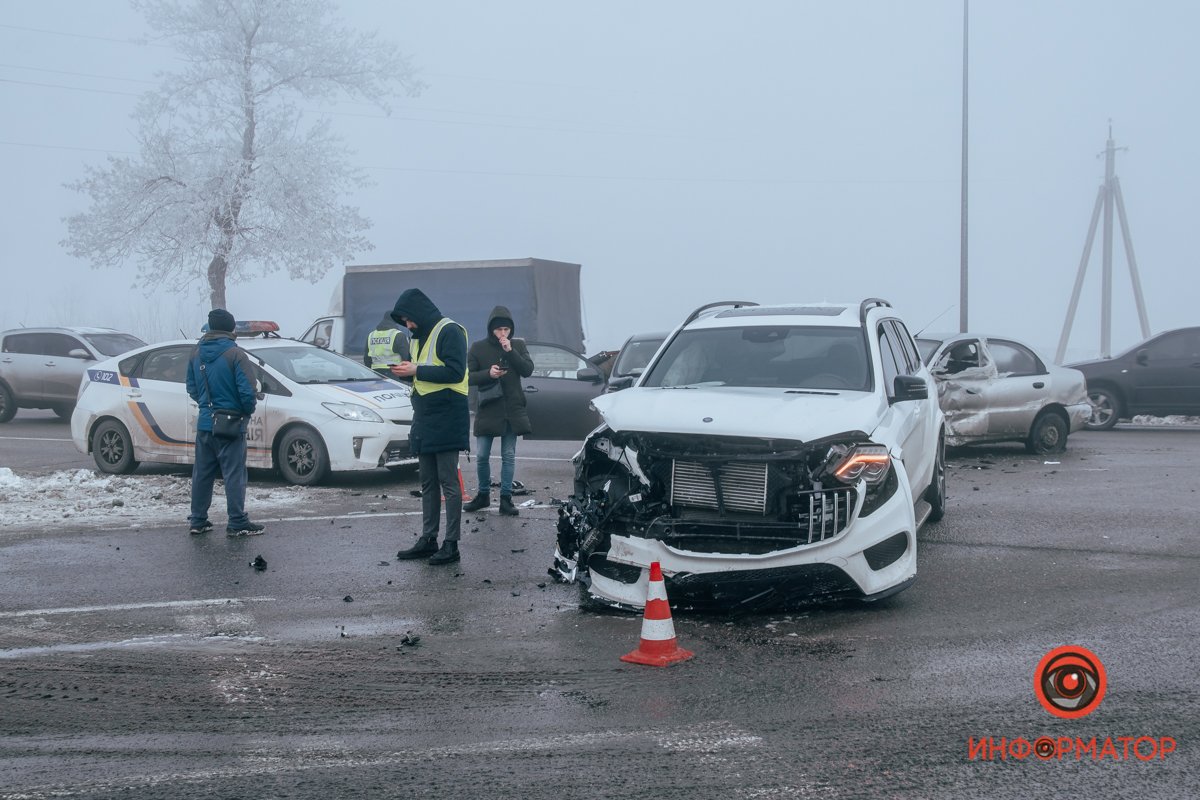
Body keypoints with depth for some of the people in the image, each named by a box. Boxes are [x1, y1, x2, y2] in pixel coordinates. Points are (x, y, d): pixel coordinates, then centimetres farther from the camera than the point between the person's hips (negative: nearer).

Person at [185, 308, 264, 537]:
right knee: (234, 474, -2)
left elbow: (192, 388, 14)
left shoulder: (197, 354, 6)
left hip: (204, 422, 6)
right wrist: (248, 409, 1)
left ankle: (198, 520, 17)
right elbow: (247, 391, -18)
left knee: (202, 473, 13)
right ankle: (237, 523, -1)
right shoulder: (235, 354, -15)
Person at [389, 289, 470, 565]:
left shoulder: (449, 331, -11)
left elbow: (455, 372, -20)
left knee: (448, 482, -5)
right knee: (428, 482, 12)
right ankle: (428, 540, 17)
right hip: (424, 418, 9)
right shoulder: (420, 336, 17)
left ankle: (451, 544, -2)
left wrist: (417, 370, -18)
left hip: (447, 420, -9)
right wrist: (405, 370, 2)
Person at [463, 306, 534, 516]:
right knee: (482, 456, 2)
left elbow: (528, 370, -7)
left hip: (512, 410, 1)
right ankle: (483, 495, 20)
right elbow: (469, 376, -3)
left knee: (509, 456, 4)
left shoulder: (518, 345, 4)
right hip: (487, 409, -1)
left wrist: (510, 351, -18)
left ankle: (506, 499, 10)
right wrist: (488, 374, -21)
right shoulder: (478, 347, -1)